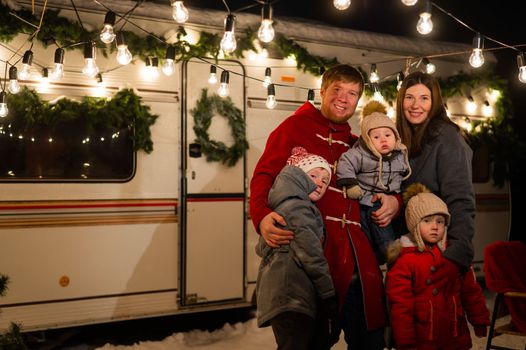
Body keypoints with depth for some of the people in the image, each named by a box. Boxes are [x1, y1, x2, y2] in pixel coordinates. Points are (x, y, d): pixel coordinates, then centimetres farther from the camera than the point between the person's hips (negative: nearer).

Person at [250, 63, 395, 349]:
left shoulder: (357, 146, 24)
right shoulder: (296, 126, 7)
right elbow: (264, 175, -3)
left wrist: (393, 201, 6)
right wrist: (262, 216, -24)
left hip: (358, 258, 6)